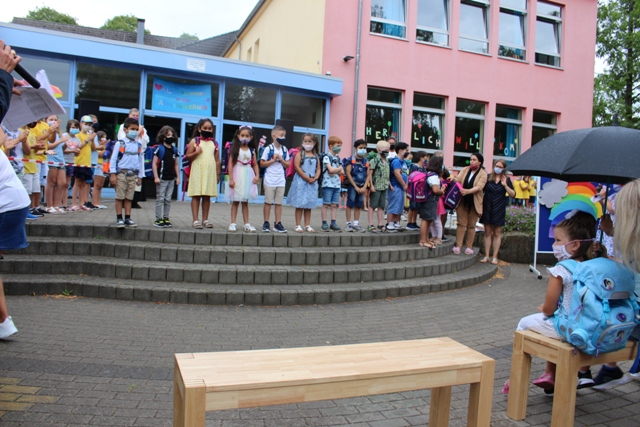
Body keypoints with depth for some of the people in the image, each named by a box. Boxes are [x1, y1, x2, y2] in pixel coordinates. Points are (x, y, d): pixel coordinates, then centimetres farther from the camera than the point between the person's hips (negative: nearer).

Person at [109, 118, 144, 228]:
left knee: (129, 198, 6)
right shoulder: (120, 144, -1)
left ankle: (127, 218, 12)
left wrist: (140, 176, 12)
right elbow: (113, 159, -2)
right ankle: (119, 219, 6)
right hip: (121, 173, -3)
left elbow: (141, 161, 14)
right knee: (120, 197, 0)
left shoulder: (139, 146, 9)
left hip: (133, 174, 3)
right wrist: (112, 174, -7)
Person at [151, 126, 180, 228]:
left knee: (168, 199, 9)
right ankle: (158, 219, 4)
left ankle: (166, 218, 16)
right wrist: (156, 177, -13)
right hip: (162, 178, -5)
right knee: (160, 199, -1)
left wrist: (178, 177, 11)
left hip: (171, 178, 5)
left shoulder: (174, 149, 11)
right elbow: (154, 163, -7)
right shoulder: (159, 148, -5)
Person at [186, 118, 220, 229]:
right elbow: (187, 156, 1)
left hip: (210, 172, 3)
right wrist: (196, 153, -17)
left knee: (207, 196, 6)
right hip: (197, 171, -3)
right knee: (196, 195, -2)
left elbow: (217, 160, 11)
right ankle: (195, 220, 0)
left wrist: (218, 174, 7)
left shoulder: (214, 143, 11)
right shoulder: (194, 141, 3)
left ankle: (205, 219, 14)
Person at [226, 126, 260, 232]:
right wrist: (231, 179, -13)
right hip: (237, 176, -3)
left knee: (245, 202, 9)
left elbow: (255, 164, 8)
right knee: (235, 201, 2)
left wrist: (257, 175, -8)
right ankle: (233, 223, 7)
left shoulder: (252, 150, 7)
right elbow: (230, 164, -7)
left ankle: (246, 224, 12)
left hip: (248, 176, 3)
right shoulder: (235, 149, -3)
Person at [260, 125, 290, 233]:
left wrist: (281, 159, -7)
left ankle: (278, 224, 11)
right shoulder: (268, 149, -5)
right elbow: (262, 164, -5)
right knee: (268, 202, 2)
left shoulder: (284, 150, 8)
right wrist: (273, 160, -13)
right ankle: (266, 223, 10)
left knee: (279, 203, 6)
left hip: (281, 181, 4)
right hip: (269, 180, -4)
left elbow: (287, 165, 10)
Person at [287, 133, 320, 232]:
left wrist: (315, 178, -10)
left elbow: (318, 169, 9)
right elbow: (297, 167, -12)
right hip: (301, 181, -4)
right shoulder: (300, 154, -2)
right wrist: (307, 178, -16)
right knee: (300, 204, -2)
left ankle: (307, 225, 15)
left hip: (312, 182, 5)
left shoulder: (316, 156, 12)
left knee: (309, 205, 8)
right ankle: (298, 226, 3)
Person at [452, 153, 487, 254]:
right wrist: (452, 179, -27)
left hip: (474, 203, -2)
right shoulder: (465, 170, 7)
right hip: (462, 201, 2)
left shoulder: (483, 174, -4)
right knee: (461, 224, 4)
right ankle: (458, 245, 6)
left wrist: (468, 191, -35)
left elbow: (479, 187, -18)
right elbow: (457, 179, -4)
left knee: (471, 225, 6)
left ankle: (469, 247, 14)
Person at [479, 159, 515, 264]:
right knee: (487, 233, 6)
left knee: (497, 233, 5)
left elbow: (513, 194, -2)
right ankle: (486, 256, 13)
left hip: (499, 209, 0)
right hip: (487, 208, 0)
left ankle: (495, 257, 11)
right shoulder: (488, 177, 1)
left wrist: (505, 185, -14)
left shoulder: (506, 180, 2)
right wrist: (481, 203, -6)